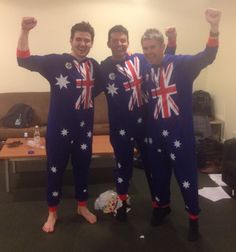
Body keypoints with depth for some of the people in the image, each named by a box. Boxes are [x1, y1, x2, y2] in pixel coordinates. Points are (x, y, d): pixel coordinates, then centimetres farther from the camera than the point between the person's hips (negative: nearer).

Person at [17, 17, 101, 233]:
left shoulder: (94, 66, 6)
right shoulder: (56, 61, -9)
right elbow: (24, 60, -21)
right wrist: (25, 31, -32)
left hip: (85, 127, 4)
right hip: (59, 127, -4)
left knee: (83, 167, 16)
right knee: (56, 169, 8)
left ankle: (82, 206, 36)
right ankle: (52, 213, 27)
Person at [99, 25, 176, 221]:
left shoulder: (140, 59, 0)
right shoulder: (104, 68, -5)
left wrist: (172, 40, -1)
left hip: (145, 121, 2)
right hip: (121, 125, -2)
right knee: (123, 164, 12)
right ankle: (122, 203, 32)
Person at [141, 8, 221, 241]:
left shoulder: (180, 63, -8)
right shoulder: (146, 71, 6)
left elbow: (207, 57, -23)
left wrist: (214, 27, -38)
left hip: (180, 131, -4)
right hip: (154, 132, 4)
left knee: (186, 175, 4)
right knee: (158, 172, 17)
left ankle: (193, 218, 23)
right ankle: (162, 206, 41)